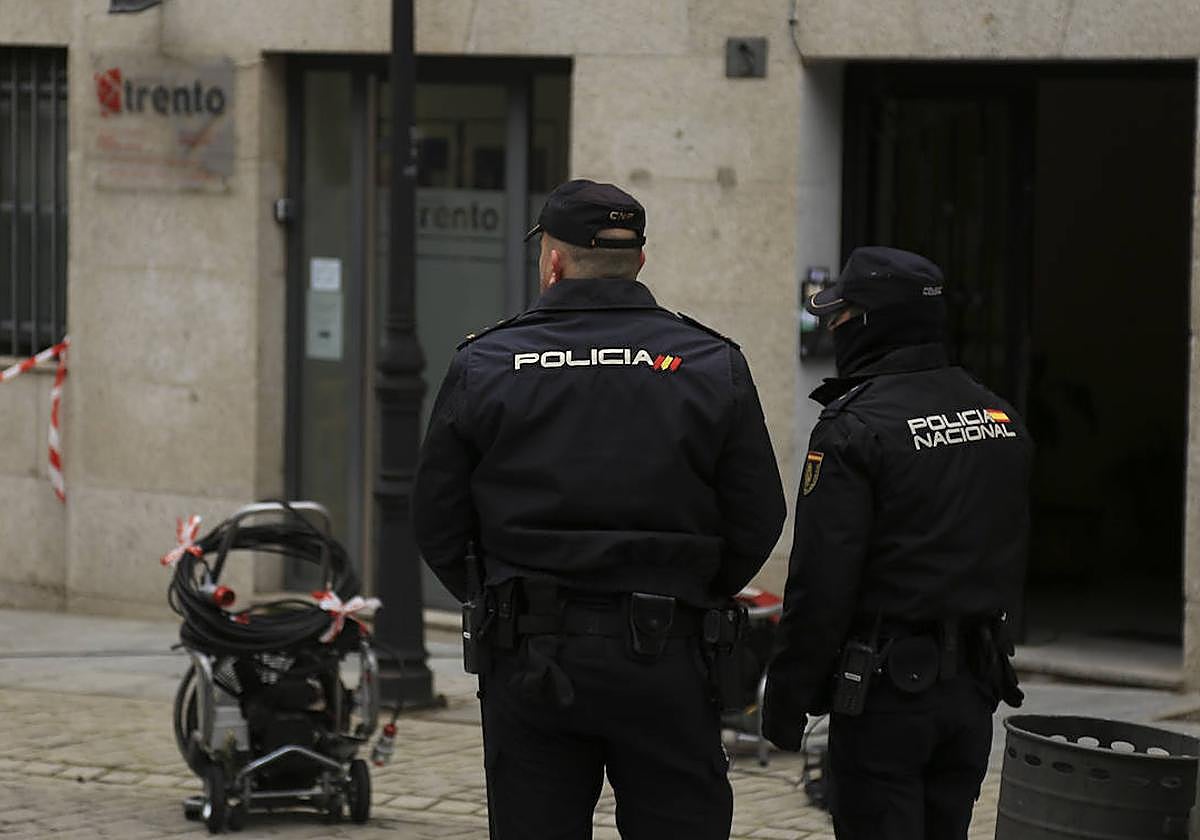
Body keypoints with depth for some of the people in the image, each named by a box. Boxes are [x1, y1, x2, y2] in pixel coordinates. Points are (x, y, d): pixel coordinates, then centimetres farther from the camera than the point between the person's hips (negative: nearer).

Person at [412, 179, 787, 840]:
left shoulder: (482, 367, -1)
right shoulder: (714, 365, -1)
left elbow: (436, 524, 2)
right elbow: (758, 520, 1)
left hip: (528, 658, 0)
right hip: (665, 660, 0)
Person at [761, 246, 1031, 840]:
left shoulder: (855, 428, -15)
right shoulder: (1001, 419, 10)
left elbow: (820, 584, -16)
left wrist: (785, 700, -9)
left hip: (886, 684, -7)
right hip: (975, 685, 7)